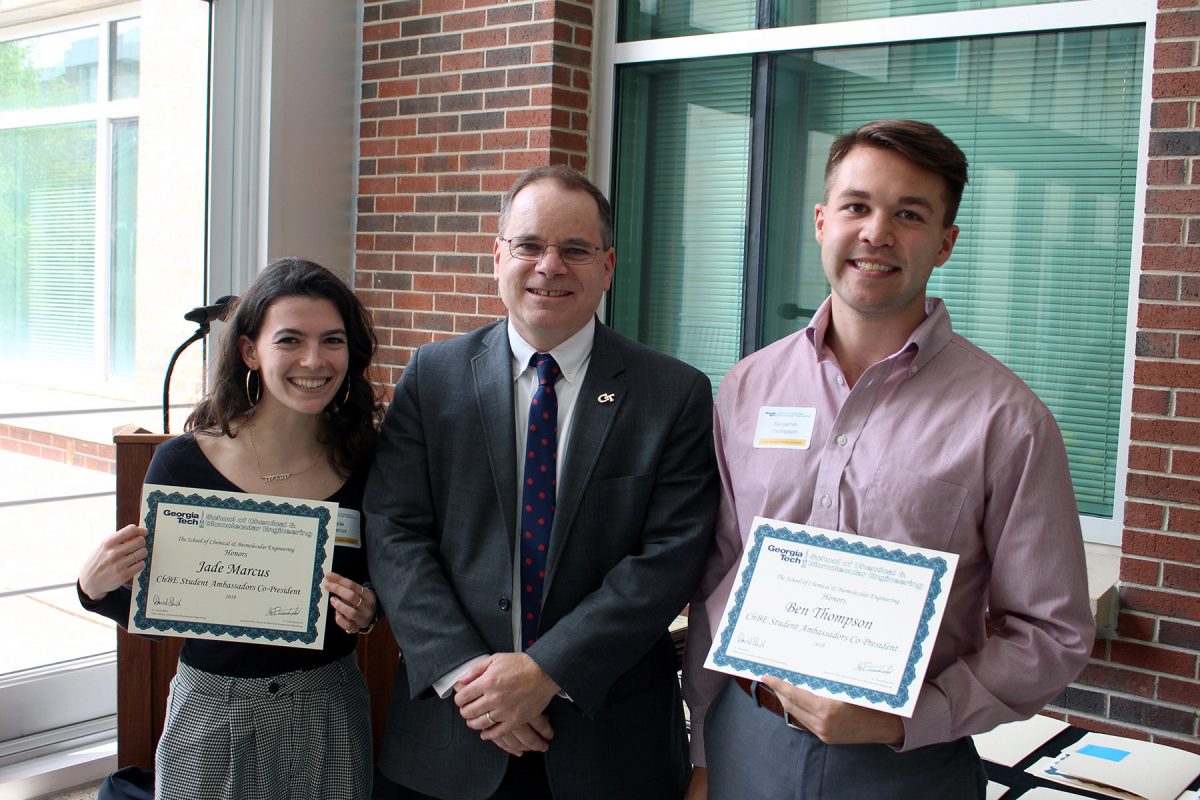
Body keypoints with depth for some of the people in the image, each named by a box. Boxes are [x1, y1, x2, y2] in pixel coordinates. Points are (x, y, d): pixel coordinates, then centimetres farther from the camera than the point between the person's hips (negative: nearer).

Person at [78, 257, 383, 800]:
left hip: (328, 712, 1)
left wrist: (369, 608, -13)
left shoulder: (365, 463, -7)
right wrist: (97, 588, -22)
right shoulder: (182, 462, -11)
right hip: (212, 715, -1)